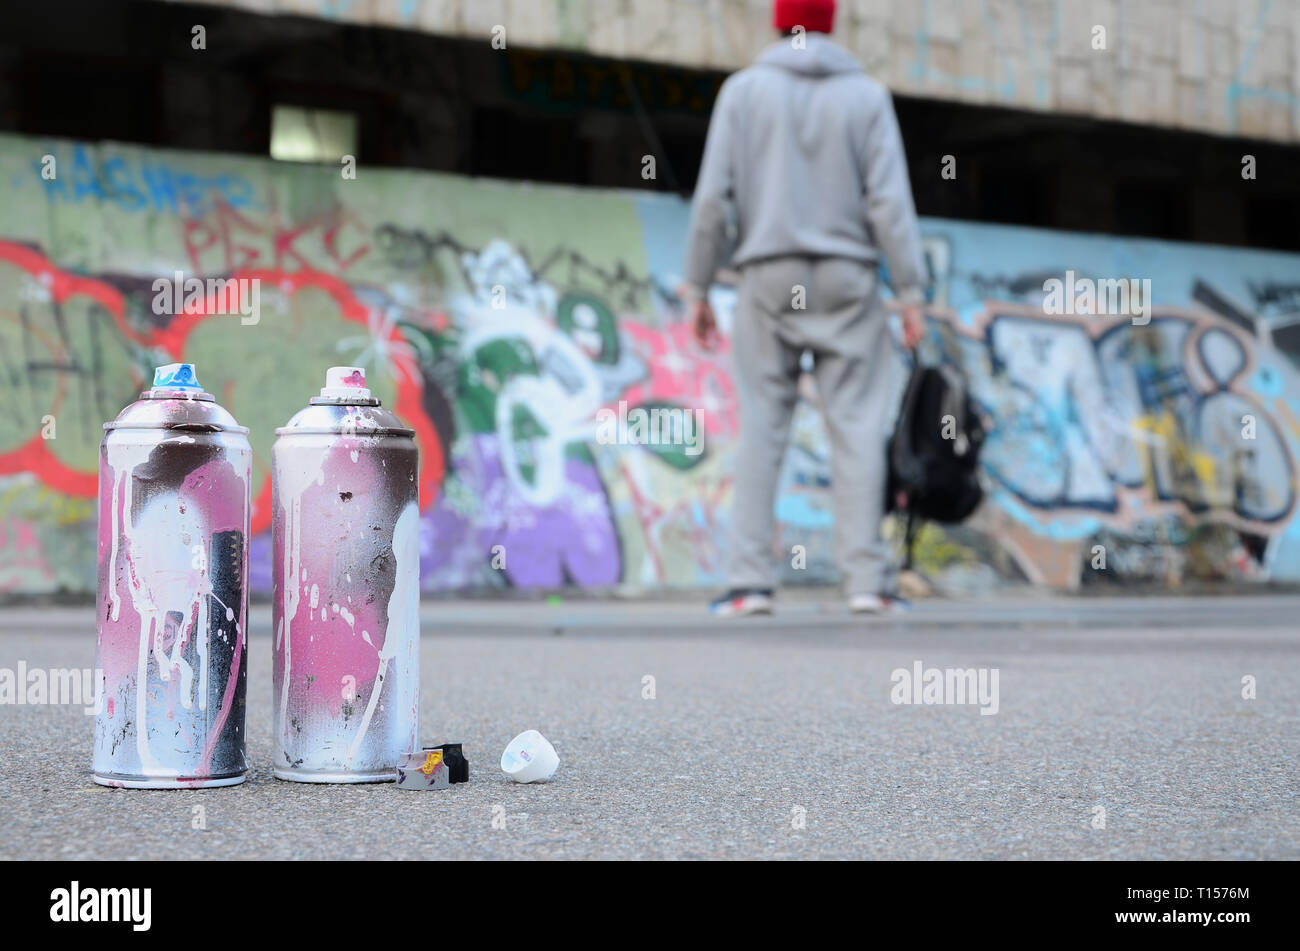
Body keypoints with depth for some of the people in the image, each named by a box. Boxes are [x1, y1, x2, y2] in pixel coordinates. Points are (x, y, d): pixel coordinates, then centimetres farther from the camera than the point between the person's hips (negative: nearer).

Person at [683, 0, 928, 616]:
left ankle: (749, 580, -2)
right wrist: (911, 295, -1)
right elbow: (889, 203, -4)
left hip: (769, 278, 1)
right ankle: (865, 579, -4)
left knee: (760, 427, 1)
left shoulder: (743, 90, 4)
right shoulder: (866, 95, 3)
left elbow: (714, 199, -1)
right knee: (857, 426, 0)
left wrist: (697, 288, 4)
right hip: (846, 284, 0)